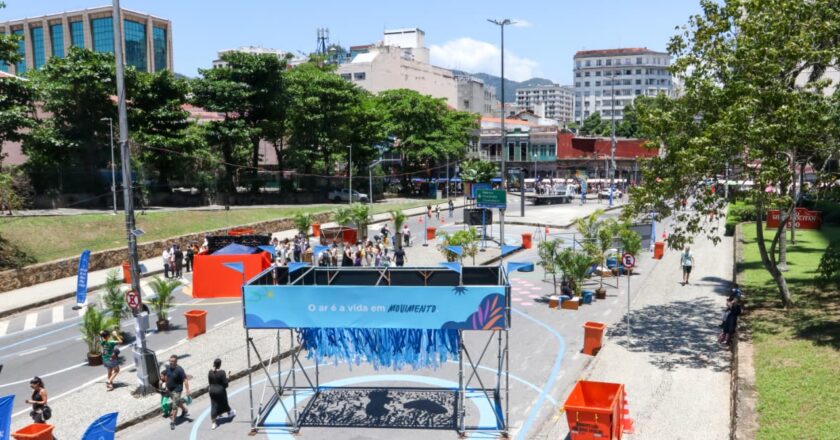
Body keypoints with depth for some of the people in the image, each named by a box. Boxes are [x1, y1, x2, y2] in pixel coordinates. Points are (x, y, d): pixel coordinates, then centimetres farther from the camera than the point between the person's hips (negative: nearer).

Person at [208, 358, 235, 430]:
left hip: (212, 390, 4)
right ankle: (230, 413, 45)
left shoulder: (210, 372, -4)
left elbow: (209, 382, 7)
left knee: (214, 405, 7)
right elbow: (225, 383, -18)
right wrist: (226, 378, 0)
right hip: (220, 391, -4)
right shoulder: (222, 372, -20)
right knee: (224, 403, 19)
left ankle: (214, 422, 5)